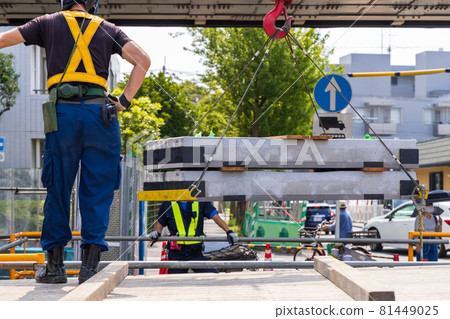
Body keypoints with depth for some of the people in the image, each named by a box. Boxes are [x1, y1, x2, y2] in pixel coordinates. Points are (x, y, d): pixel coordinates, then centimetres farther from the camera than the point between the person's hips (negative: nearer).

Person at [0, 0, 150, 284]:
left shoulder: (49, 23, 16)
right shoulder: (108, 29, 17)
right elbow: (143, 61, 5)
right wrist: (124, 101, 5)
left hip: (62, 113, 0)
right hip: (100, 112, 0)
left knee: (58, 190, 7)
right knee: (97, 192, 3)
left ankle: (55, 265, 10)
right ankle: (90, 265, -2)